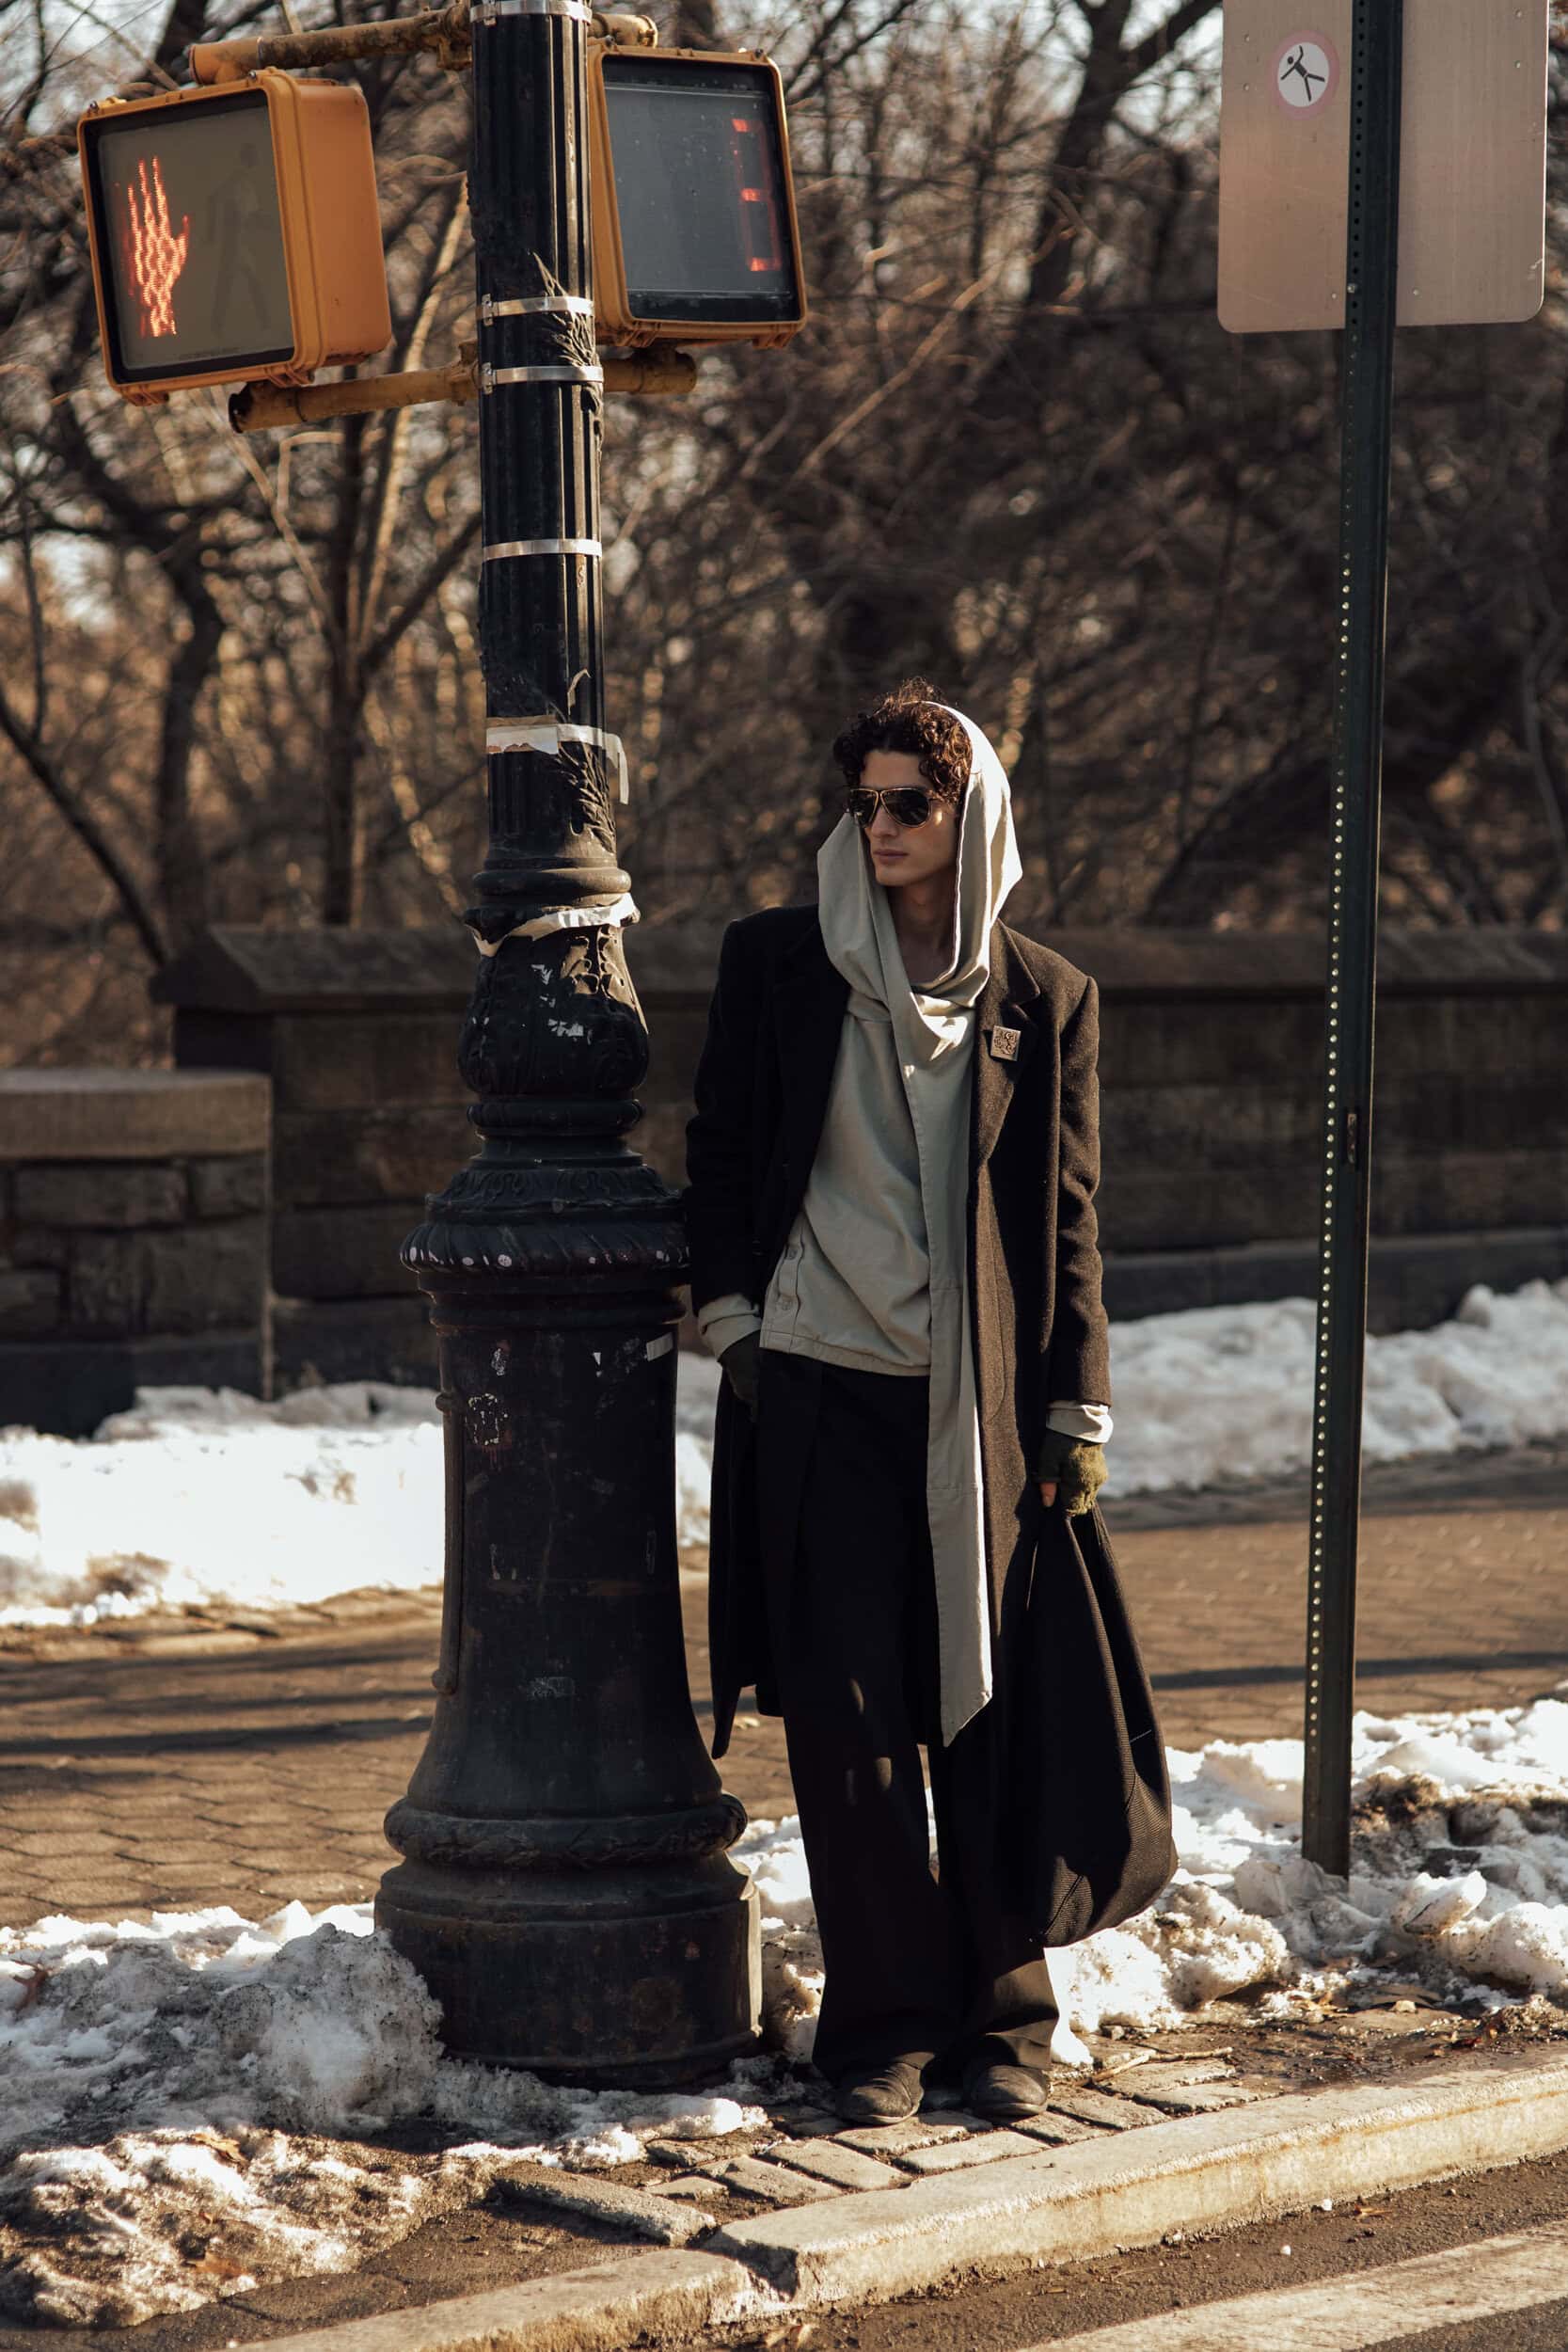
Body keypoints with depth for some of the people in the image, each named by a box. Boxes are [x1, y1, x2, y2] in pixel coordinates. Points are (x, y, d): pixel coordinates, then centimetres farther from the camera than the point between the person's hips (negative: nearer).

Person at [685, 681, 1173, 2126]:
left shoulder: (1045, 999, 5)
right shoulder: (775, 965, 4)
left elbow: (1068, 1218, 6)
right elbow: (721, 1149, 11)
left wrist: (1077, 1412, 2)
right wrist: (733, 1316, 1)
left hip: (983, 1403, 0)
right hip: (820, 1395, 0)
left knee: (995, 1710, 2)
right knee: (848, 1720, -1)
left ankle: (1002, 2018, 16)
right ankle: (885, 2022, 9)